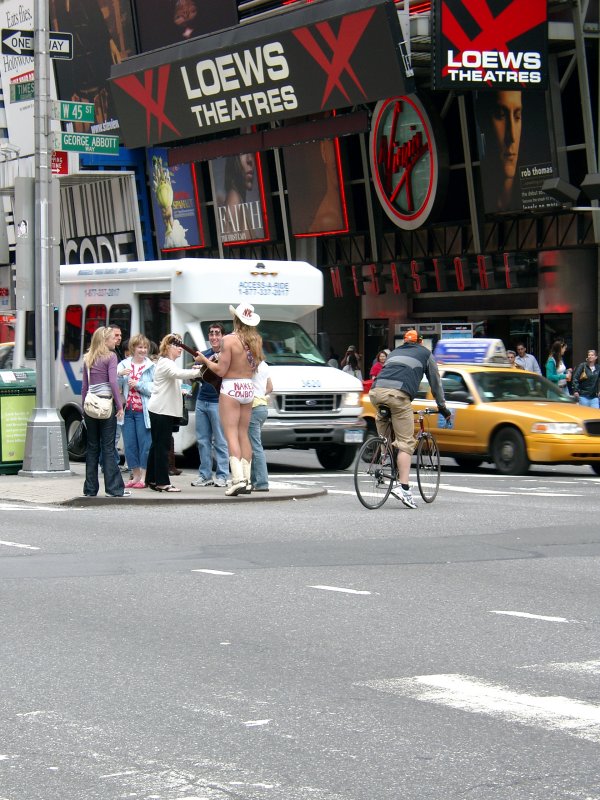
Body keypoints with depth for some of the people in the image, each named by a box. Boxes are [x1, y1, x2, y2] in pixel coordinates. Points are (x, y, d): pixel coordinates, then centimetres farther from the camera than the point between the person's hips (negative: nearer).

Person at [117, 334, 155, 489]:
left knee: (144, 444, -4)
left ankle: (143, 478, 2)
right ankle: (135, 476, 16)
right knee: (129, 445, 6)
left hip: (143, 411, -3)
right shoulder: (124, 365, 11)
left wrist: (138, 385, -12)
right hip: (128, 410, 4)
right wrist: (119, 375, -16)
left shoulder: (151, 367, 2)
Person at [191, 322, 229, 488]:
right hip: (201, 401, 6)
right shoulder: (205, 354, 14)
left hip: (217, 402, -6)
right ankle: (205, 475, 11)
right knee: (203, 440, 6)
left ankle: (222, 476, 1)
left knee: (220, 441, -3)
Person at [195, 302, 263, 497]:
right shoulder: (257, 340, 4)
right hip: (249, 388, 6)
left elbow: (220, 370, -13)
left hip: (231, 388, -6)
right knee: (244, 434, 13)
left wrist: (205, 360, 2)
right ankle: (246, 478, 11)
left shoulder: (229, 340, -14)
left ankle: (238, 478, -18)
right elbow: (256, 365, 11)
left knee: (231, 434, -6)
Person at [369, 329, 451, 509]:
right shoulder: (425, 354, 27)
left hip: (376, 391, 4)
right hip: (398, 393, -4)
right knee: (405, 442, -5)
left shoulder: (394, 352, 38)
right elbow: (435, 381, 30)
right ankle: (404, 487, -16)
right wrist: (442, 407, 40)